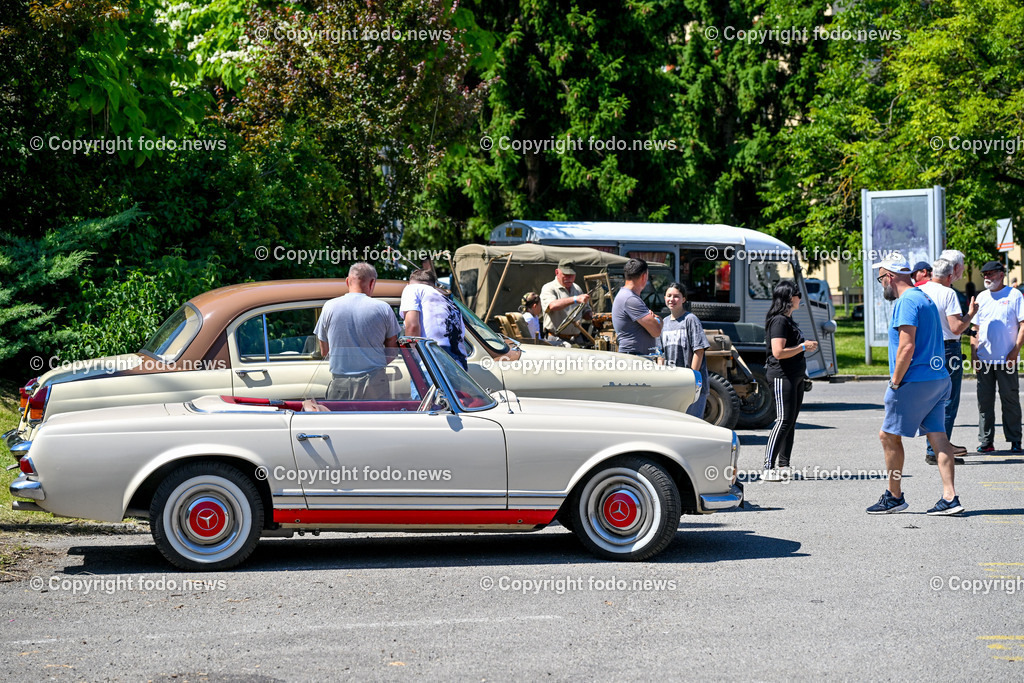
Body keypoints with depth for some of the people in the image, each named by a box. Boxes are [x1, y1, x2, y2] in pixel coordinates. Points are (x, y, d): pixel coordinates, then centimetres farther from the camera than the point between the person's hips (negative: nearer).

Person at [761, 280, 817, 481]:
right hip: (782, 376, -10)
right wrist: (803, 347, -15)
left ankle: (783, 465, 15)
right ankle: (768, 468, -13)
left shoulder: (788, 320, 17)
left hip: (795, 376, 10)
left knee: (790, 422, 10)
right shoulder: (779, 321, -15)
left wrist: (806, 346, 14)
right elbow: (778, 352, -23)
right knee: (783, 421, -13)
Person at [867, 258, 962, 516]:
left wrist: (895, 382, -14)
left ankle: (894, 496, 9)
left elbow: (907, 346, -22)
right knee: (937, 436, 4)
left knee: (889, 436, 2)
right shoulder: (925, 298, 19)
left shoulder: (906, 301, -13)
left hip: (915, 381, -9)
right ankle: (950, 497, -2)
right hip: (938, 379, 9)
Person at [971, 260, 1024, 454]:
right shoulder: (981, 297, 14)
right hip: (984, 358, 4)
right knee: (984, 401, 4)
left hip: (1006, 359, -4)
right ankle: (986, 441, 9)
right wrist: (973, 350, 4)